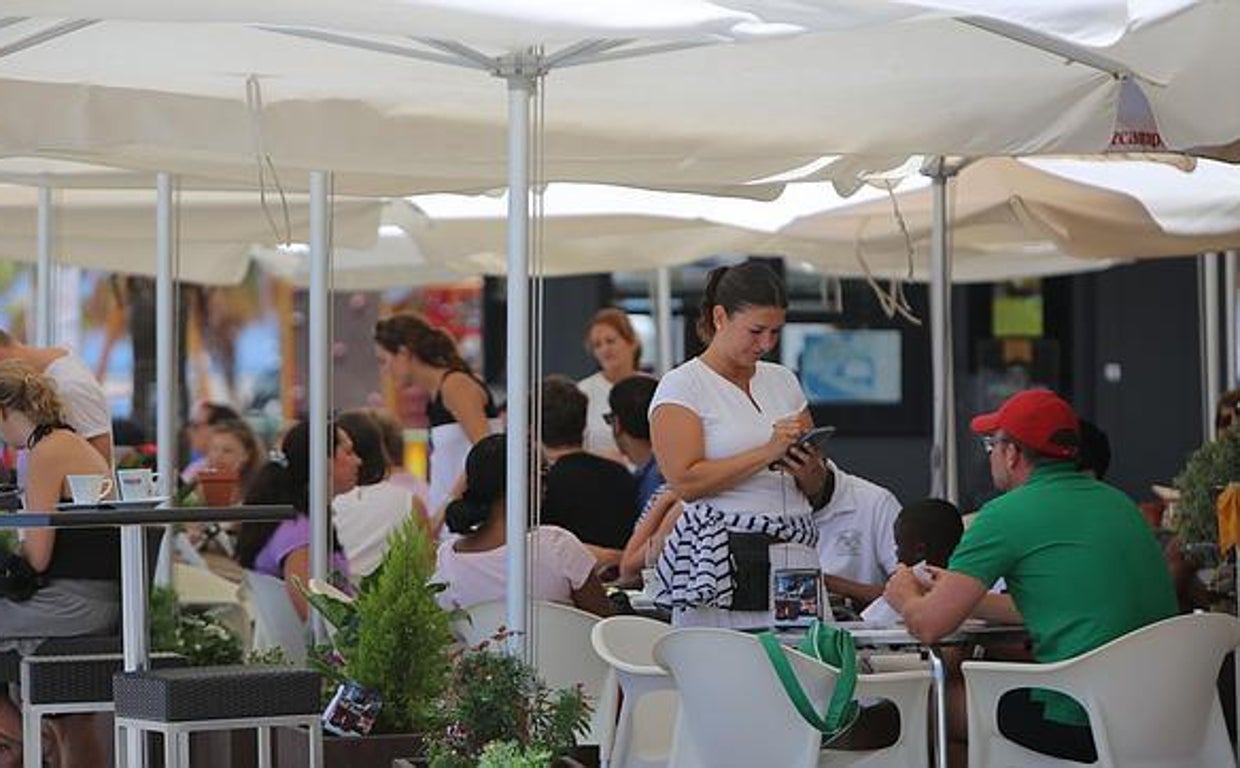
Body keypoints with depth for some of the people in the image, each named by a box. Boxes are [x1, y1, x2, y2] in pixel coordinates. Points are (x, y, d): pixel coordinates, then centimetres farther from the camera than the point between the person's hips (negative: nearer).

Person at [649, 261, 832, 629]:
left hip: (796, 557, 5)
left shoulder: (783, 381, 18)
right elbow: (685, 481, -13)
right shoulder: (682, 386, 0)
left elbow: (819, 493, 21)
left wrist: (811, 472, -3)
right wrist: (767, 453, -15)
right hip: (722, 561, -5)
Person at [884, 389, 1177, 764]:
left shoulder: (1007, 515, -7)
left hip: (1079, 726, -8)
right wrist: (960, 596, 34)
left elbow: (928, 626, -6)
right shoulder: (1116, 501, 15)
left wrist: (904, 597, 18)